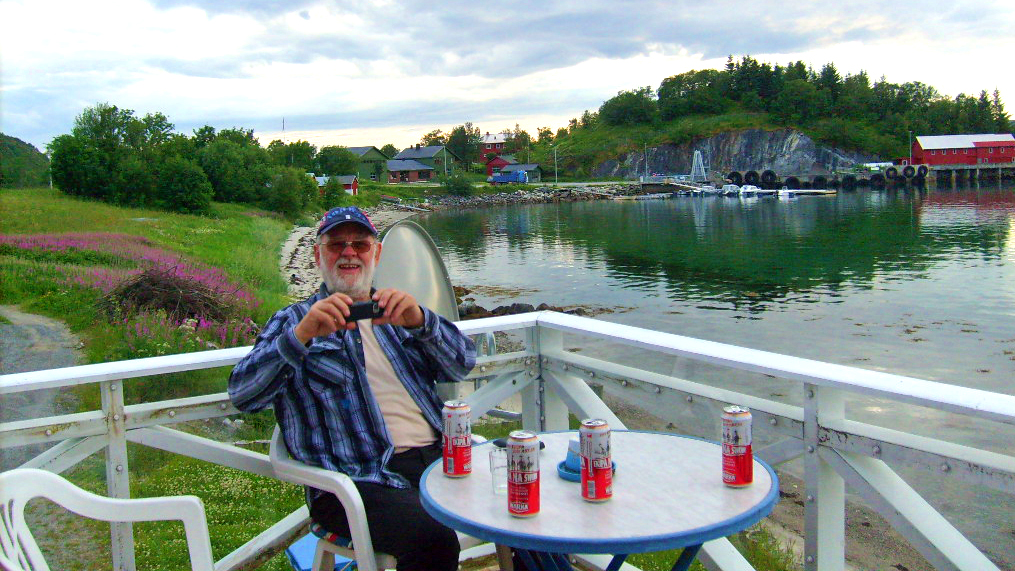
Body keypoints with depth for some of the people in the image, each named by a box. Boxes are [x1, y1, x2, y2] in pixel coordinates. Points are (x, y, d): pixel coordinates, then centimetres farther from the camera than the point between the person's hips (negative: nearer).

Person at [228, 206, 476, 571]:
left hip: (437, 457, 4)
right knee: (432, 540, -30)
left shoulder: (397, 313, 23)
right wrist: (302, 335, -21)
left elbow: (463, 363, 7)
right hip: (356, 480, -4)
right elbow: (242, 395, -5)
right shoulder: (295, 321, 12)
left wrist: (419, 320, -12)